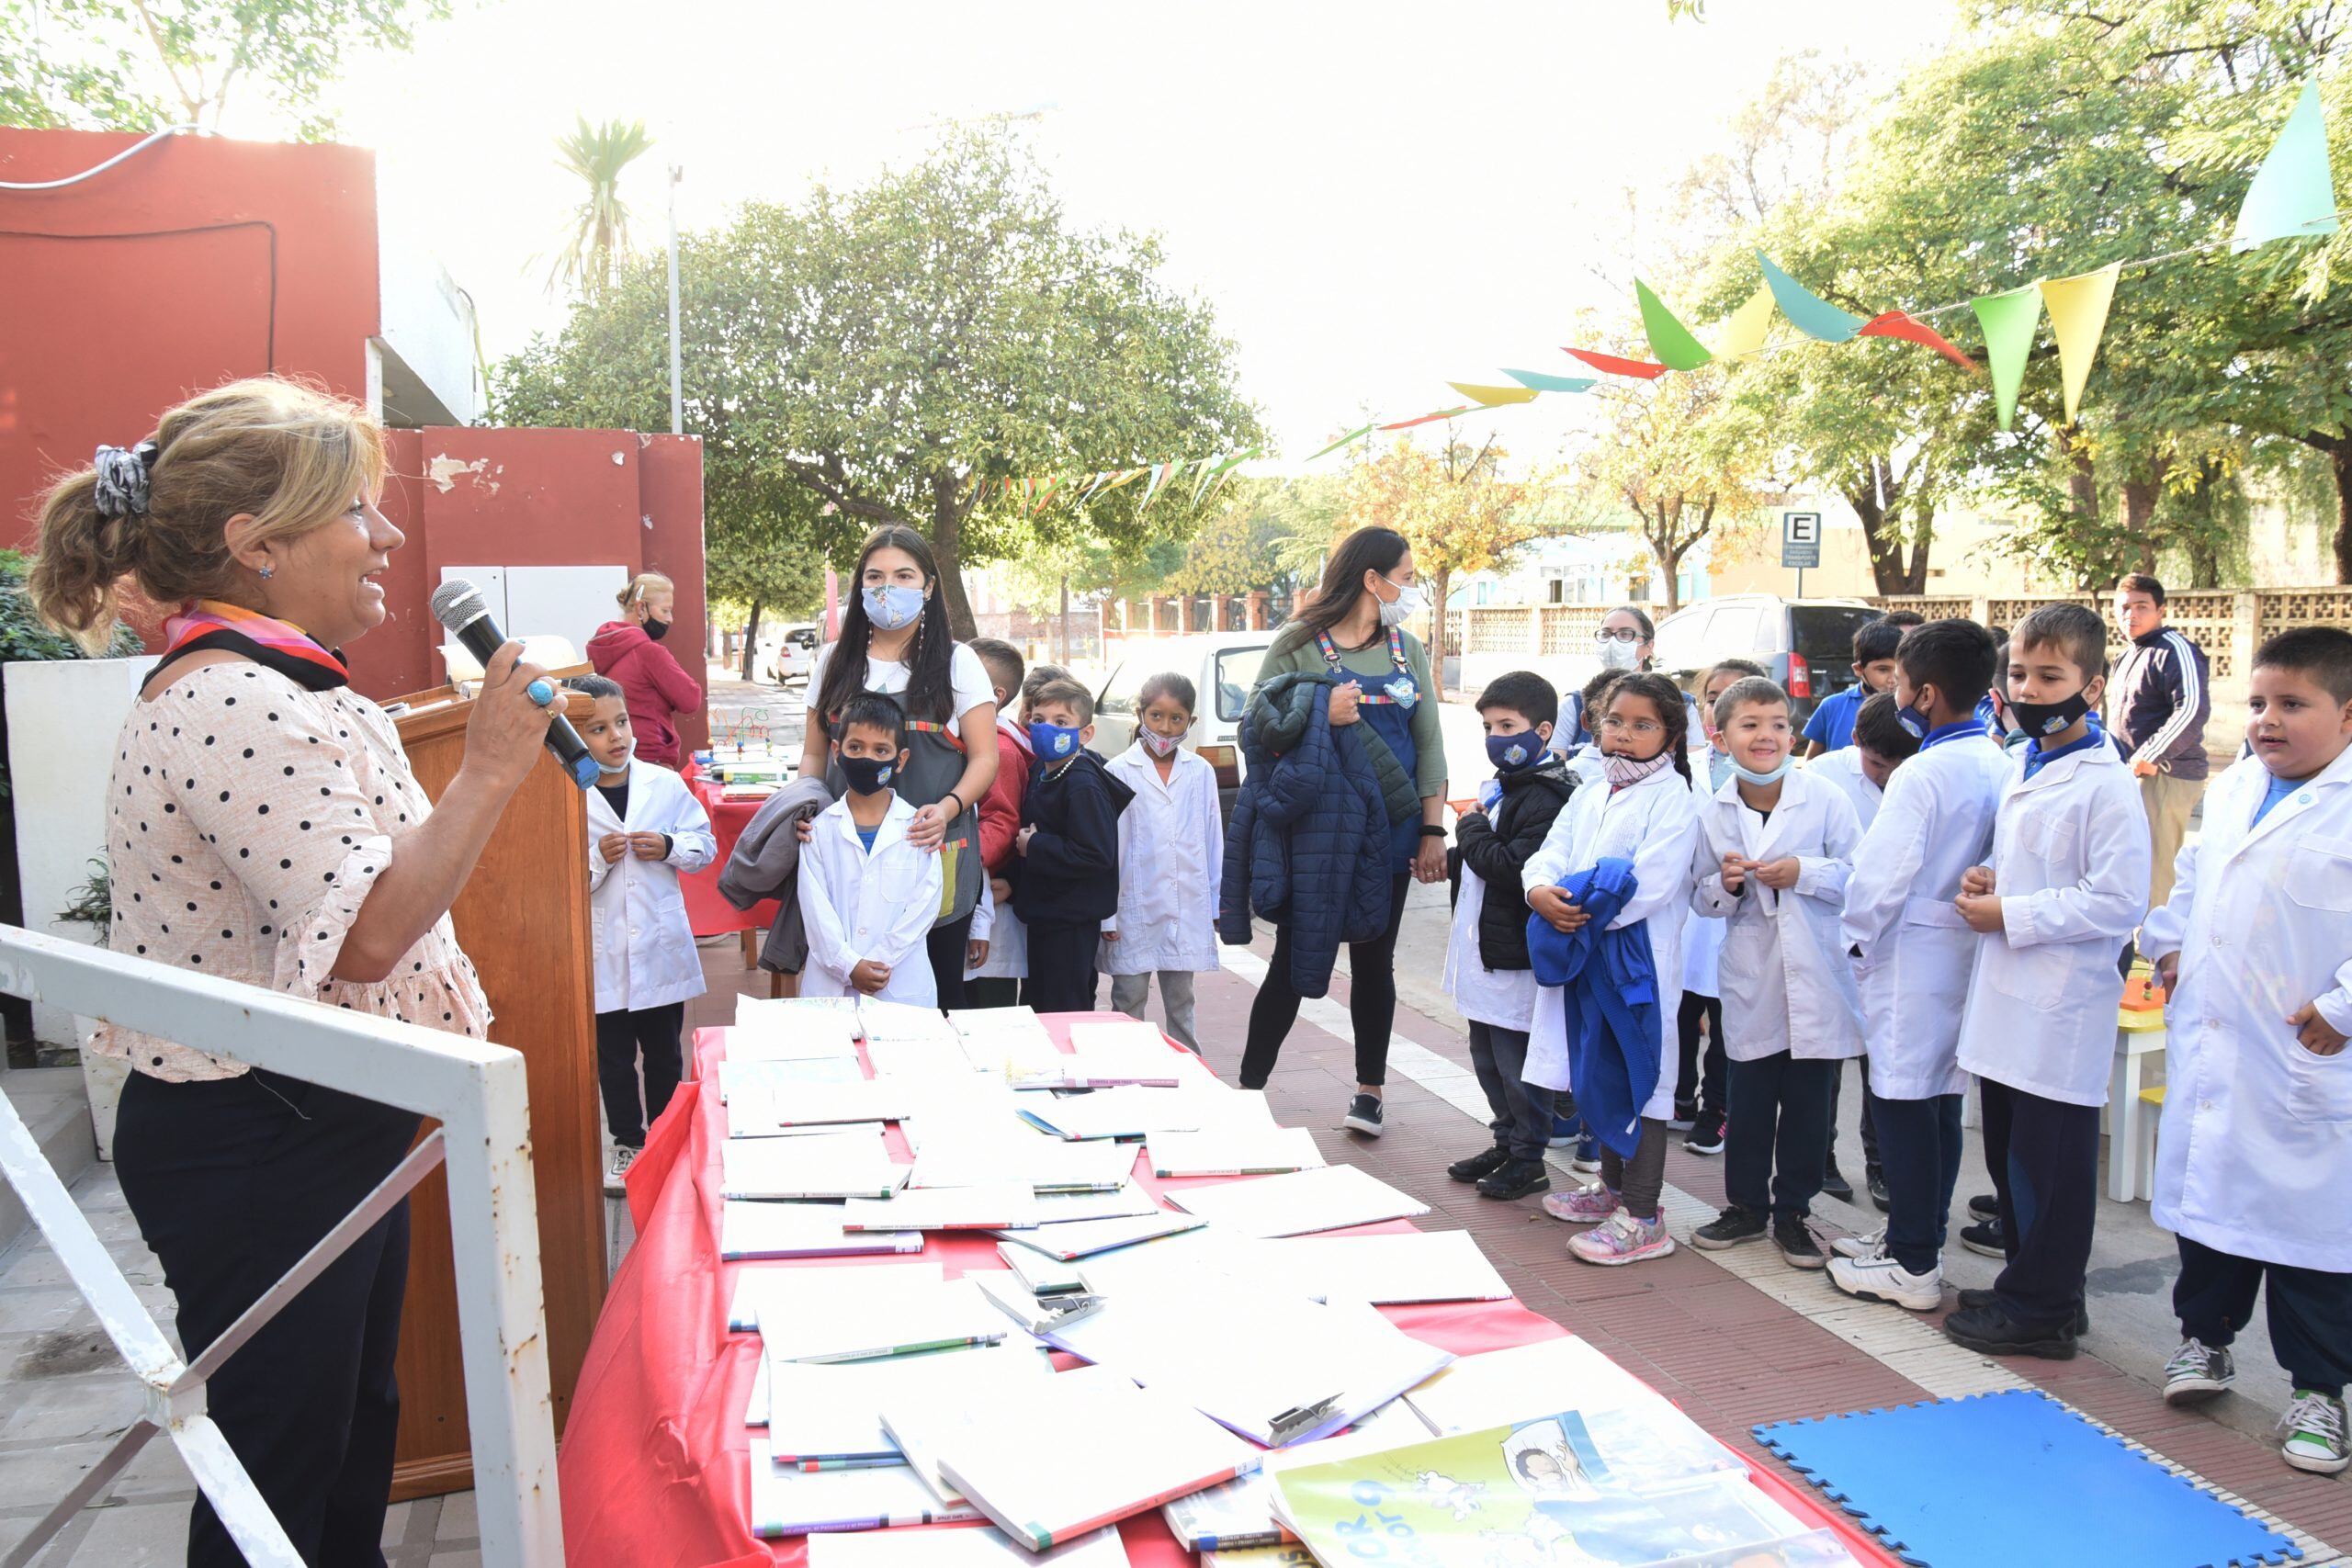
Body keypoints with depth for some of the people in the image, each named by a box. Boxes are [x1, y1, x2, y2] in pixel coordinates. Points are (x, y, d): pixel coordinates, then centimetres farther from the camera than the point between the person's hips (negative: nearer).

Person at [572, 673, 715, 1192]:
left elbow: (706, 843, 6)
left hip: (661, 945, 2)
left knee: (664, 1054, 14)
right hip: (602, 952, -1)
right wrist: (597, 858, -22)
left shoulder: (665, 784, -2)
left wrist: (669, 848, -12)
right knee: (613, 1058, 11)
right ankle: (627, 1144, 28)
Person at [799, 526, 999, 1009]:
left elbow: (985, 758, 1)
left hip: (935, 855, -2)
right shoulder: (833, 662, 12)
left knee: (937, 994, 3)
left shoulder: (957, 662, 4)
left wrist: (948, 807, -18)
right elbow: (814, 753, 17)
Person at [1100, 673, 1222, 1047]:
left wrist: (1215, 904, 9)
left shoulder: (1201, 772, 3)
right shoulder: (1120, 772, -4)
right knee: (1129, 1000, 7)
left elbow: (1213, 840, 8)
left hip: (1188, 910, 2)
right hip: (1135, 909, -2)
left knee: (1181, 1002, 14)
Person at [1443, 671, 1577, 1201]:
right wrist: (1449, 858, 10)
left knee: (1517, 1063, 1)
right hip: (1482, 948, 10)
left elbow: (1514, 869, -28)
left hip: (1515, 955, -10)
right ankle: (1506, 1141, 33)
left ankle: (1528, 1158, 14)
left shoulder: (1547, 799, -19)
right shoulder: (1499, 786, 14)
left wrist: (1472, 830, -14)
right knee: (1487, 1057, 19)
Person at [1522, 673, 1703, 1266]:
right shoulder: (1587, 797, 14)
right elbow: (1551, 853, 5)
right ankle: (1613, 1186, 36)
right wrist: (1541, 890, -17)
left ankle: (1642, 1218, 5)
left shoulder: (1672, 799, -11)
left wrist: (1586, 911, -21)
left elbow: (1649, 884, -21)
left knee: (1640, 1076, -3)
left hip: (1641, 957, -8)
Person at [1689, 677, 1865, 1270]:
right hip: (1751, 978, 2)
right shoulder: (1713, 814, 2)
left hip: (1817, 978, -2)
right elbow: (1702, 900, 9)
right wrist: (1725, 885, -12)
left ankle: (1792, 1211, 22)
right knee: (1748, 1099, 10)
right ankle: (1746, 1205, 26)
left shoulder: (1825, 799, -5)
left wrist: (1803, 873, -18)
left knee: (1809, 1101, 7)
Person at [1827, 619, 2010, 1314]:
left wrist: (1857, 938, -4)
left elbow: (1880, 875, -19)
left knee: (1902, 1100, -1)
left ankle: (1911, 1265, 6)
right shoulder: (1999, 767, 5)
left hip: (1911, 953, -8)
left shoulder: (1922, 774, -19)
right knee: (1941, 1097, 15)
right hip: (1968, 948, 8)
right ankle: (1917, 1238, 27)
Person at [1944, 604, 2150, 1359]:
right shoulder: (2021, 766, 11)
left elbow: (2119, 901, -21)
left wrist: (2009, 915, -18)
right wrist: (1988, 882, 5)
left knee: (2050, 1162, 2)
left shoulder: (2106, 784, -15)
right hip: (2008, 998, 9)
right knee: (2008, 1153, 17)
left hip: (2060, 1006, -9)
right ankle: (2033, 1287, 32)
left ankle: (2040, 1309, 15)